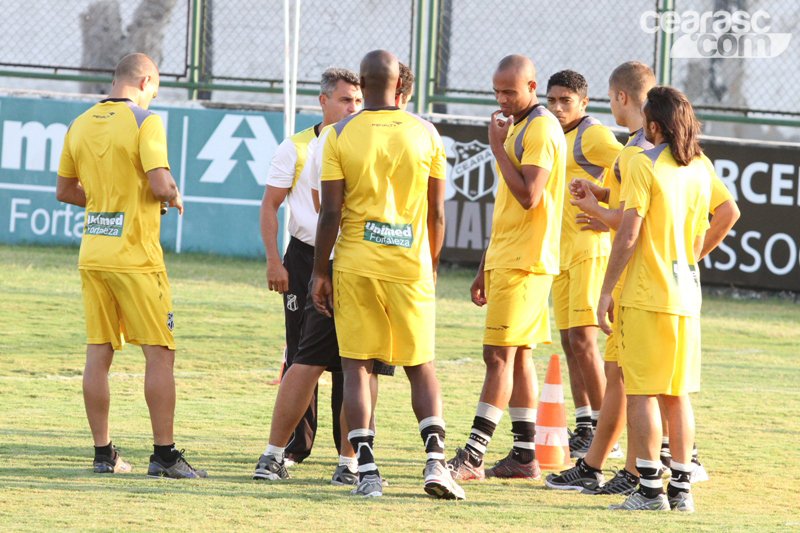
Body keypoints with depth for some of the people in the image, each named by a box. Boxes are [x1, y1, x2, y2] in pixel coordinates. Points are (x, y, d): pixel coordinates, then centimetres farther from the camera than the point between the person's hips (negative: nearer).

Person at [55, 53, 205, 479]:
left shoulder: (80, 125, 10)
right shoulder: (144, 122, -10)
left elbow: (64, 190, 17)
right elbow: (160, 184, -19)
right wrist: (174, 199, 2)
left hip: (92, 252, 6)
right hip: (135, 253, -6)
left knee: (98, 354, 7)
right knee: (159, 352, -2)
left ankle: (103, 453, 9)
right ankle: (164, 455, -6)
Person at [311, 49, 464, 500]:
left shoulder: (341, 136, -4)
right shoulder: (426, 134, 1)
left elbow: (331, 212, -5)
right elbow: (437, 212, 4)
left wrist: (320, 271, 4)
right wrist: (432, 265, 17)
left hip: (356, 264, -1)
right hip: (410, 263, 1)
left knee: (357, 366, 4)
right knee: (422, 366, 10)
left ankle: (367, 471, -2)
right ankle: (436, 459, -5)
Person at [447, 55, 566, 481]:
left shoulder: (541, 130, -12)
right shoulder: (517, 128, 19)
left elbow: (528, 197, -22)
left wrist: (498, 147, -14)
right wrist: (485, 267, 22)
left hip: (524, 261, -10)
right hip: (505, 258, 10)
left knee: (500, 355, -11)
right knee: (518, 356, 10)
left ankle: (473, 456, -14)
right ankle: (524, 454, 13)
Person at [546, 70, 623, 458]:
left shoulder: (592, 136, -11)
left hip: (590, 248, -9)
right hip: (562, 252, 9)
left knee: (583, 338, -13)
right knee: (569, 340, 8)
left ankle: (605, 435, -10)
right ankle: (584, 429, 13)